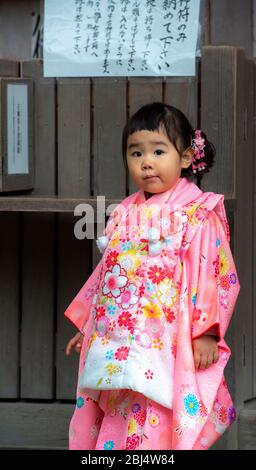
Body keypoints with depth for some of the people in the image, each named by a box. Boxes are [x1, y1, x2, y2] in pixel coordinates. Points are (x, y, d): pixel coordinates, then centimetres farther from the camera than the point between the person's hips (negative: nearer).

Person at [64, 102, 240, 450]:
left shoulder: (198, 213, -5)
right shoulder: (125, 214, 14)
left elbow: (215, 272, -10)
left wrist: (207, 333, -16)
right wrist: (86, 325, 23)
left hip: (168, 349, -6)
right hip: (118, 349, 6)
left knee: (159, 432, -9)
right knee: (113, 429, 7)